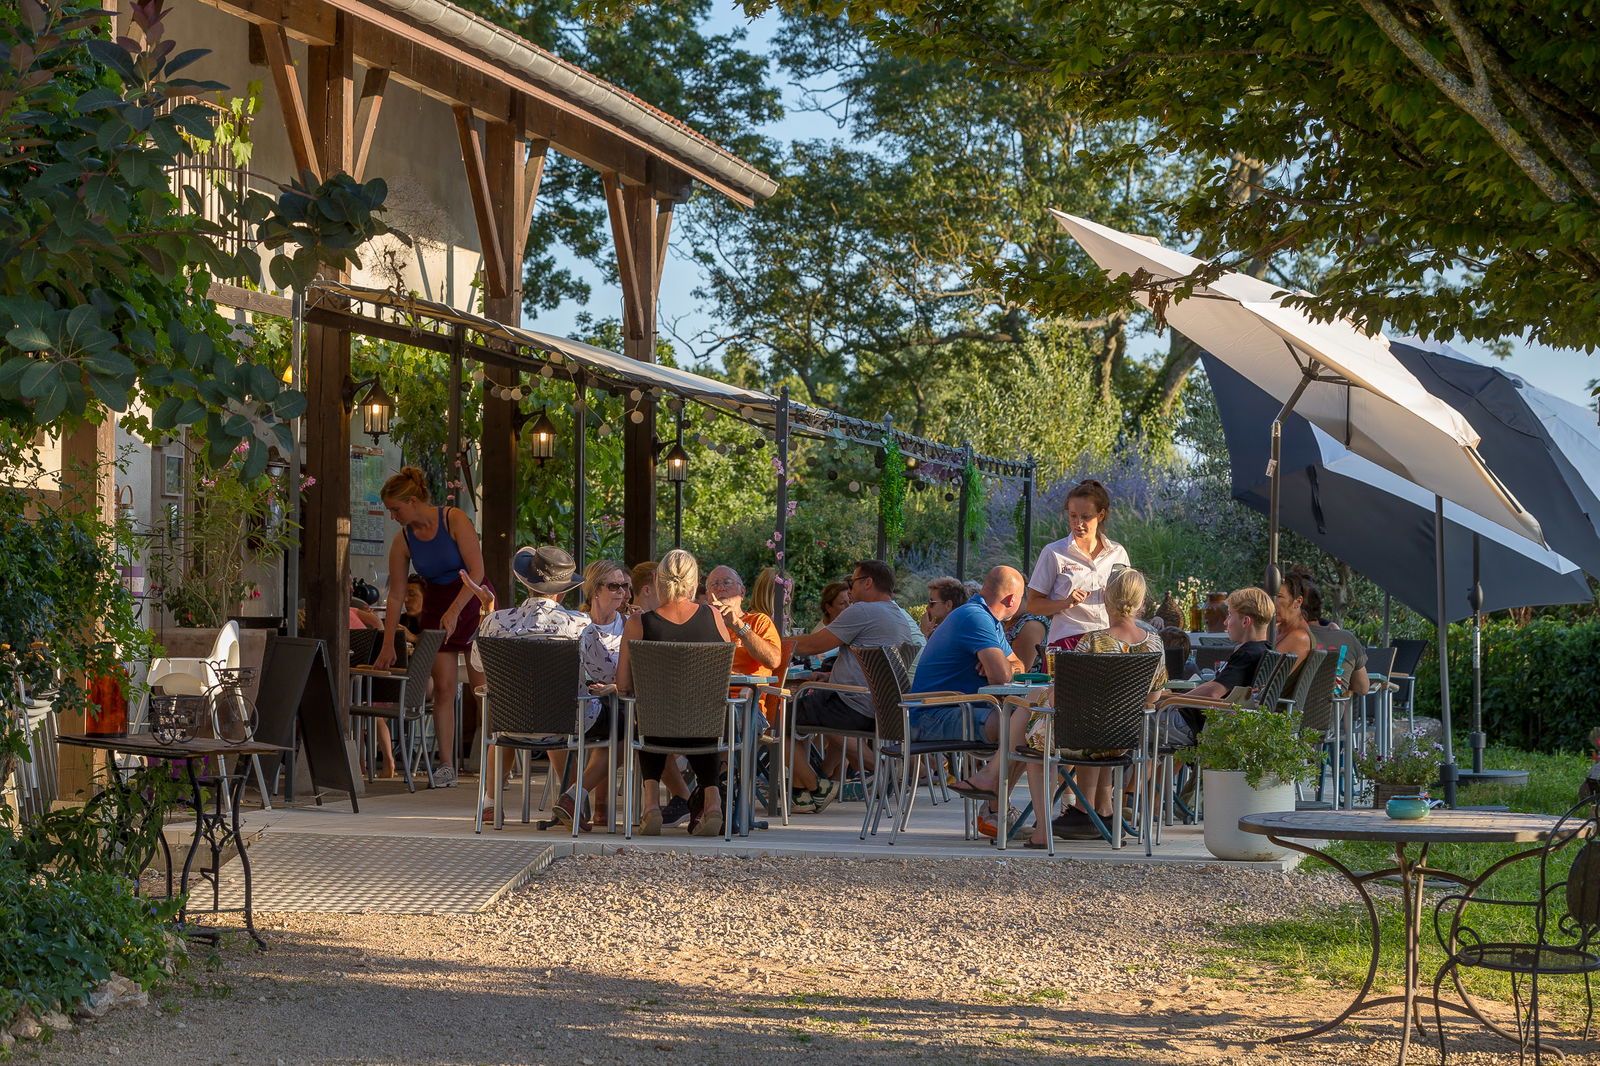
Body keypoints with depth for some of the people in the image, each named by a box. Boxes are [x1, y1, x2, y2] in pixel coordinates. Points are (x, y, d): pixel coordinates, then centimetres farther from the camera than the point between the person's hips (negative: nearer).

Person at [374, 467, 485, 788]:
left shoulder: (454, 520, -16)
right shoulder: (403, 539, -3)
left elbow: (476, 570, -20)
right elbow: (396, 595, 1)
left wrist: (454, 611, -26)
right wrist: (388, 645, -1)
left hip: (473, 601, -4)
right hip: (436, 608, 4)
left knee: (483, 687, -7)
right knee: (443, 688, -3)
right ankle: (446, 767, -2)